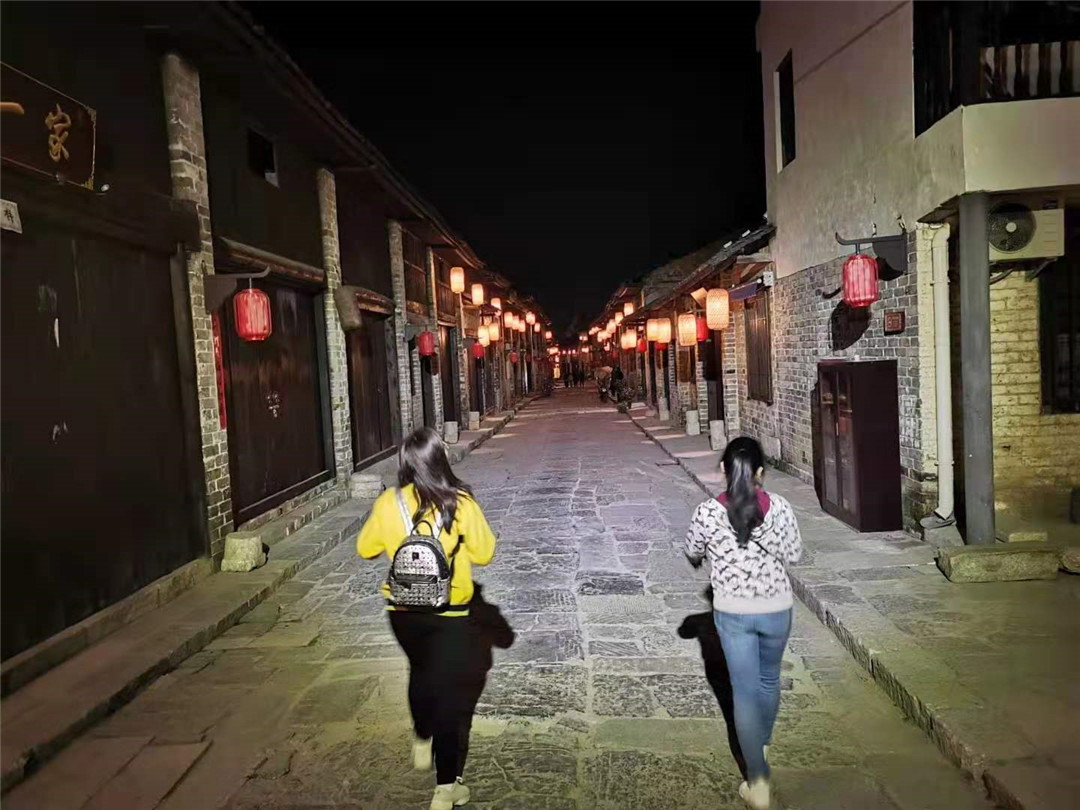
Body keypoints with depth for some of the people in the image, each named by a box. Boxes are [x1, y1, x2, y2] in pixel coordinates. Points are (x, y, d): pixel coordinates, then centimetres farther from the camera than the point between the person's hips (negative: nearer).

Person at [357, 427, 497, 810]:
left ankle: (422, 742, 49)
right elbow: (484, 553, -7)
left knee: (420, 672, 29)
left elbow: (365, 549, 5)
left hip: (403, 611, 3)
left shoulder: (388, 503, -10)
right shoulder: (459, 503, -17)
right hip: (449, 613, -3)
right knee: (448, 690, 9)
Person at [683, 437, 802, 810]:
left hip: (732, 612, -2)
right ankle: (762, 743, 47)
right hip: (776, 609, 2)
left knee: (745, 690, 9)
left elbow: (692, 554, 0)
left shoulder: (708, 512, -17)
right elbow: (794, 554, -1)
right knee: (769, 679, 25)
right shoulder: (779, 507, -15)